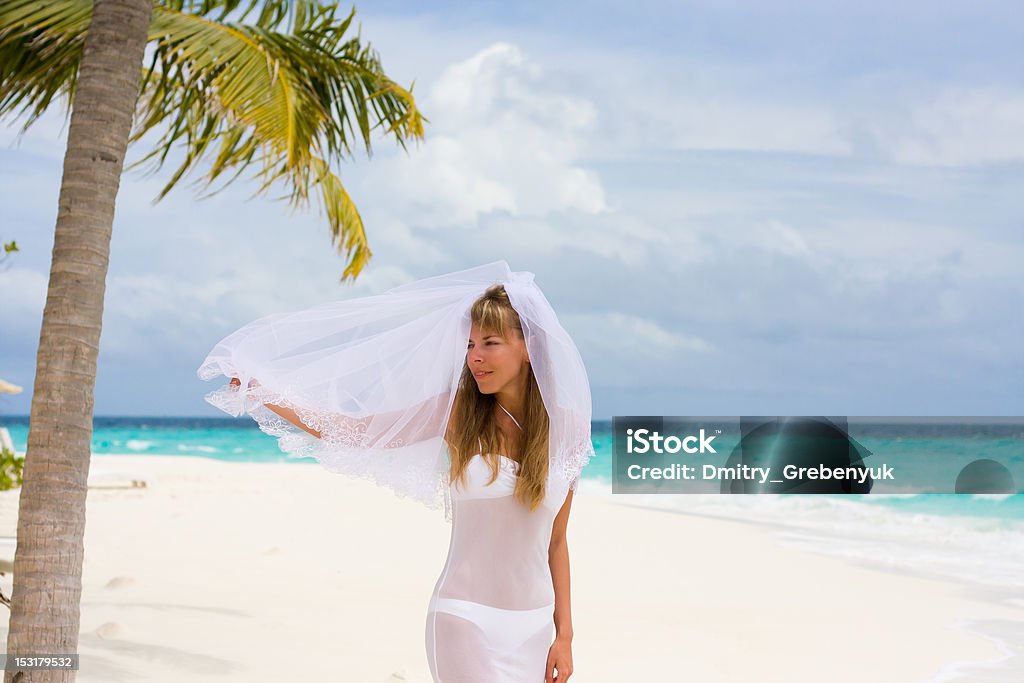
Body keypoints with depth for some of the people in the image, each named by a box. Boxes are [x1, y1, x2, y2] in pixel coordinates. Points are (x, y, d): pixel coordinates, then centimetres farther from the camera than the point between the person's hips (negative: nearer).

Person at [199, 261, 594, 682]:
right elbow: (350, 430, -3)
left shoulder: (565, 427, 0)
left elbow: (557, 542, 5)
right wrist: (264, 394, -12)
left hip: (535, 625, 2)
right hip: (466, 619, -2)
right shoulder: (456, 413, -4)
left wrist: (565, 635, 4)